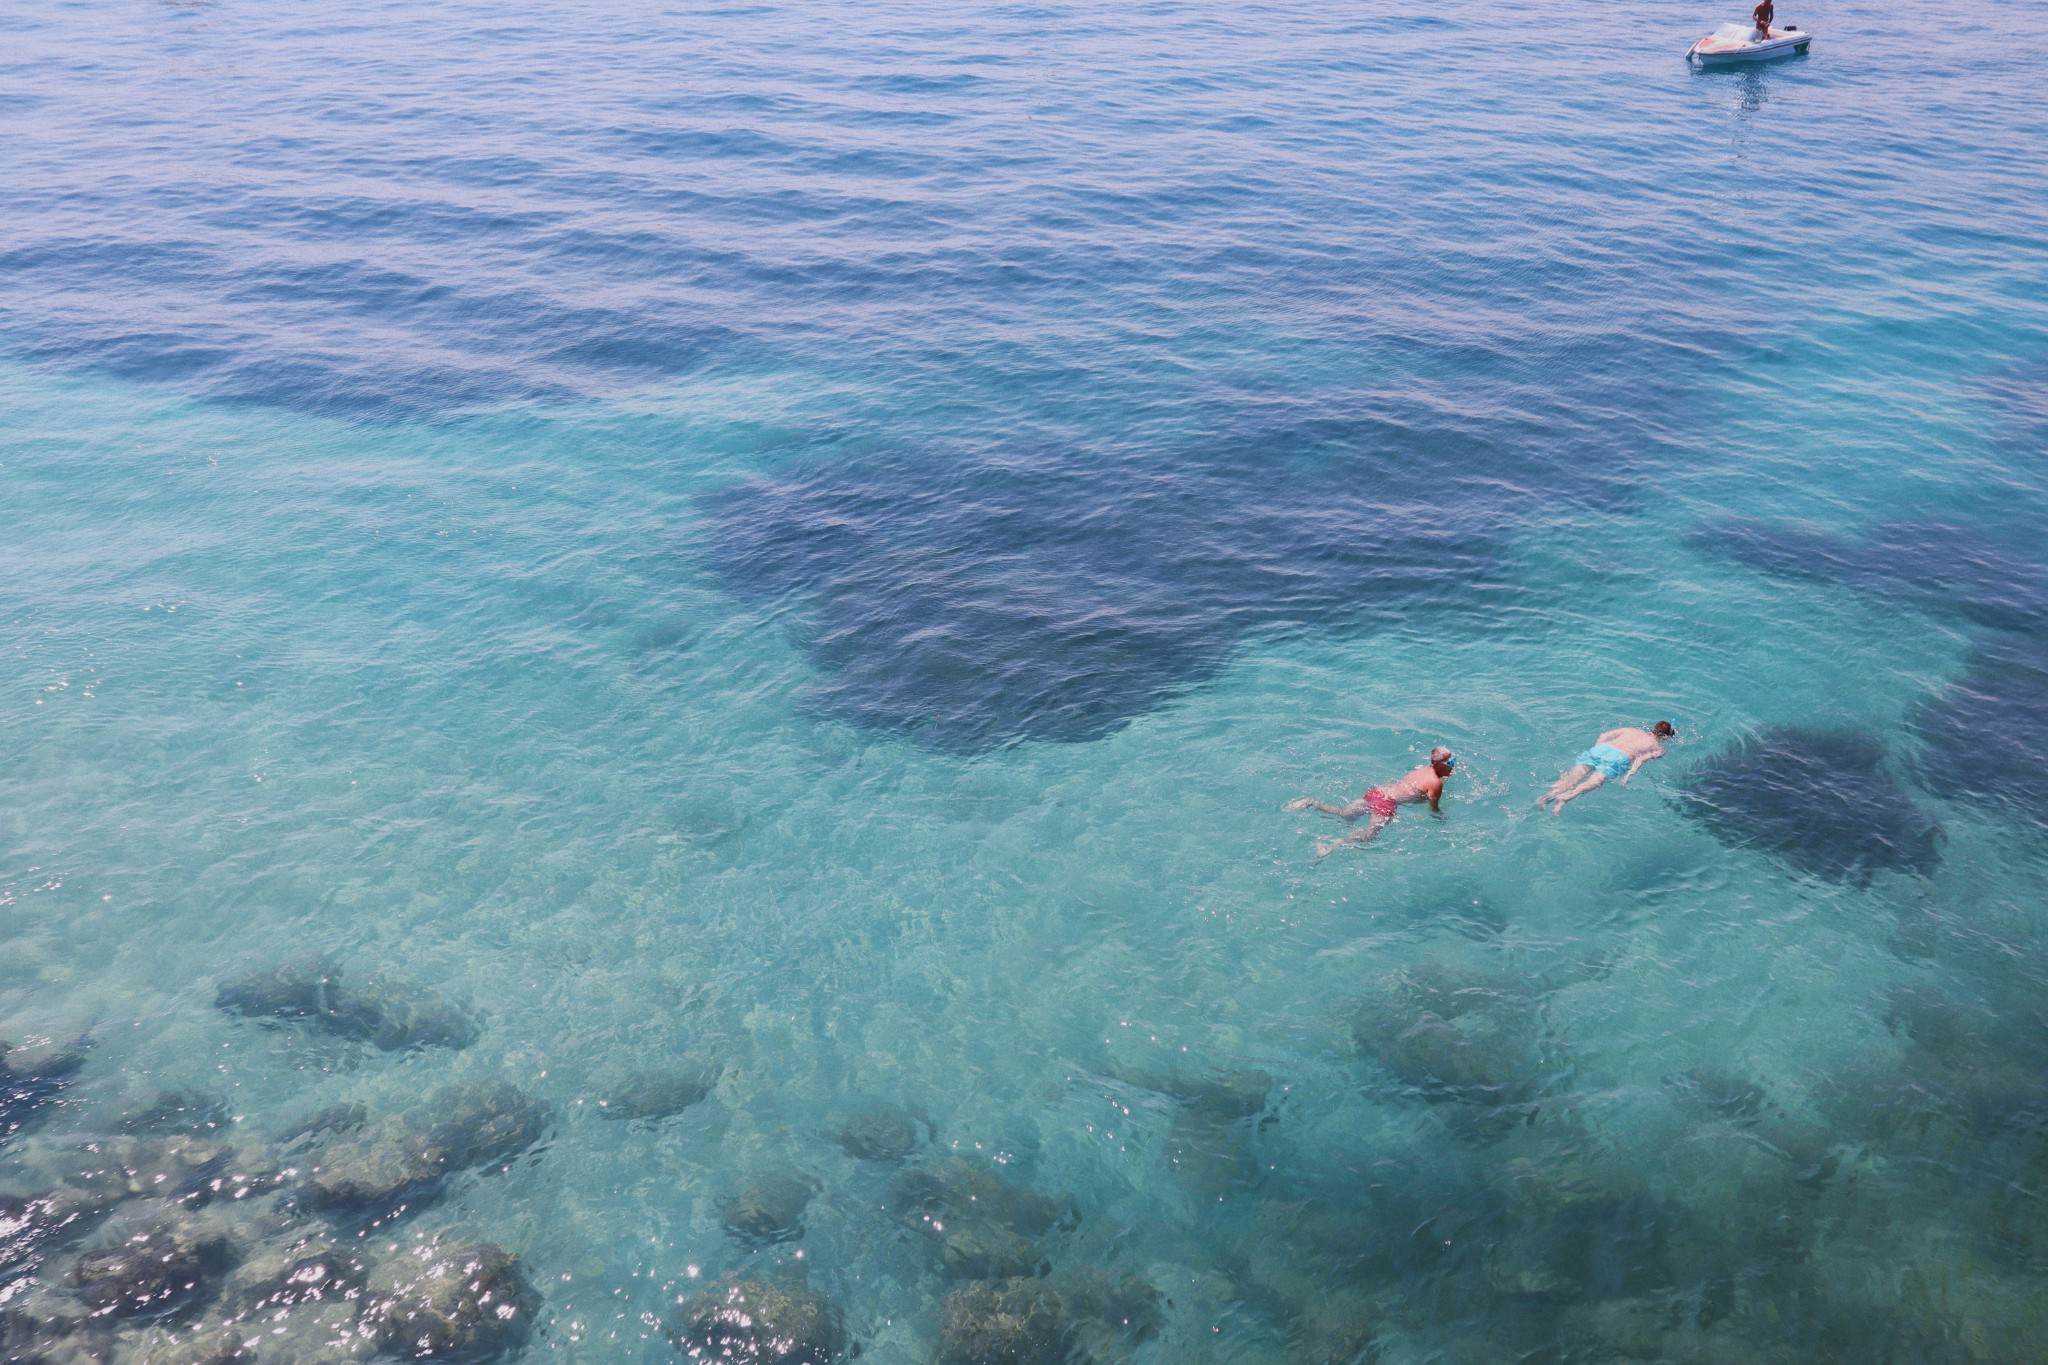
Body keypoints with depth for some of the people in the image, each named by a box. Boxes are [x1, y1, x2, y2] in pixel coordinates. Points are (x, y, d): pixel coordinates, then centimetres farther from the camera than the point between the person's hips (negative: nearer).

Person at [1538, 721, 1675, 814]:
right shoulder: (1659, 748, 21)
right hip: (1620, 757, -4)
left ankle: (1549, 794, -35)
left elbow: (1604, 736, 23)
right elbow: (1643, 758, 0)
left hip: (1600, 748, 4)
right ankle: (1564, 798, -48)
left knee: (1572, 778, -9)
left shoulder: (1631, 730, 34)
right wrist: (1630, 774, -9)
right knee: (1592, 783, -22)